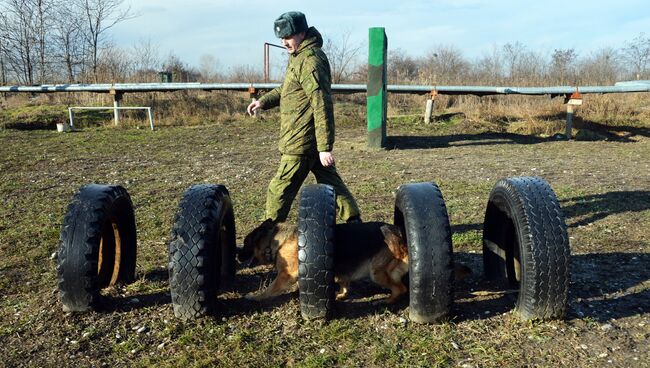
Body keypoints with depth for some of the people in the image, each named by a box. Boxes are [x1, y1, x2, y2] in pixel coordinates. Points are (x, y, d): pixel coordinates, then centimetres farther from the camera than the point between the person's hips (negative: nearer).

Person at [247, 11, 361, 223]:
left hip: (302, 142, -10)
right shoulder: (299, 56, 15)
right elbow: (287, 89, 28)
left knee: (279, 190, 1)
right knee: (330, 182, 14)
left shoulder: (310, 61, -18)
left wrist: (325, 147, -24)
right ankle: (354, 222, 20)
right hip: (314, 141, 10)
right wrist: (264, 101, 11)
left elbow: (322, 105, -23)